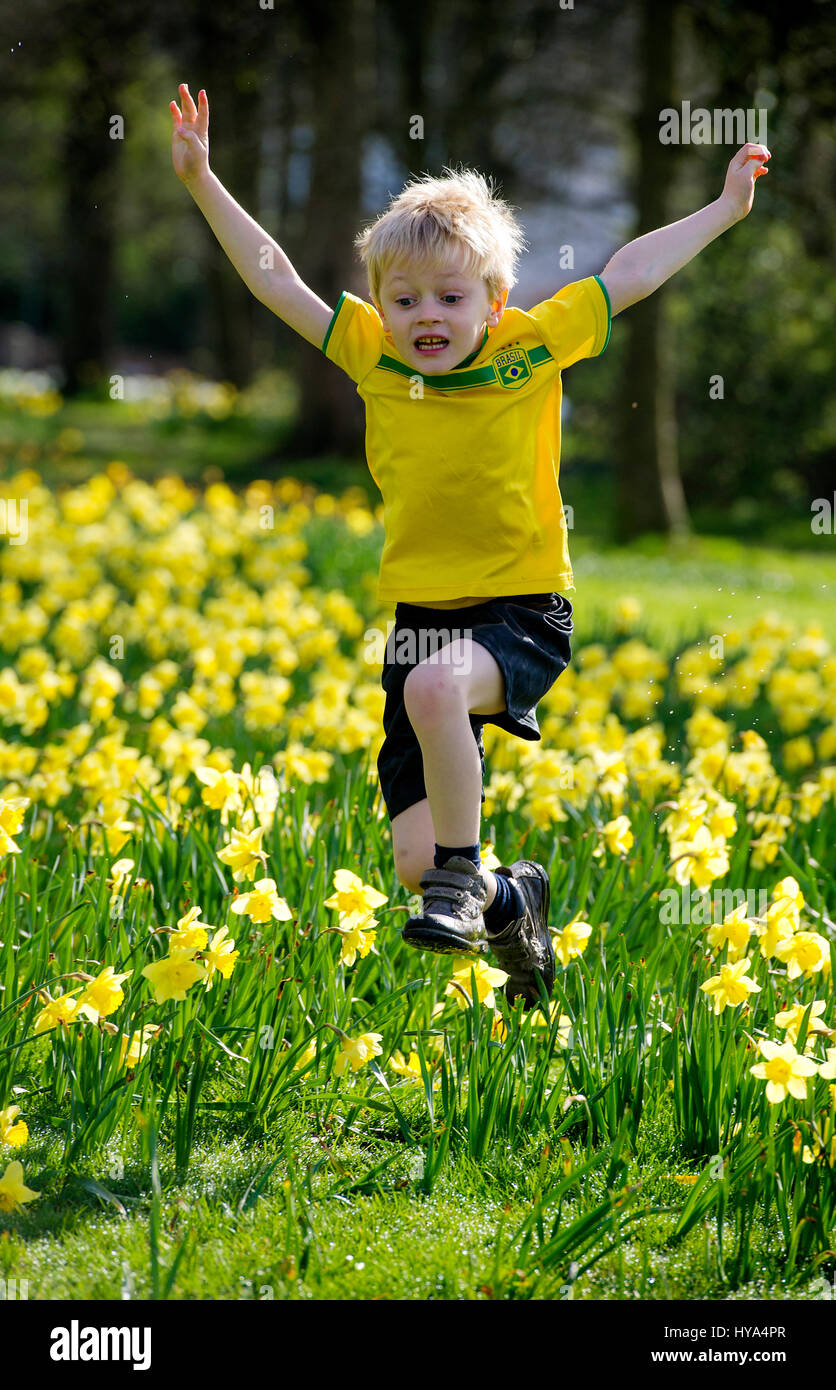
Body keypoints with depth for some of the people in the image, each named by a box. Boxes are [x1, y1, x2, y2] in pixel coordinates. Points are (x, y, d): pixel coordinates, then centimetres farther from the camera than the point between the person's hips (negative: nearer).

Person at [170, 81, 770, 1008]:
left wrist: (723, 209, 12)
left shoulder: (532, 348, -3)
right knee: (412, 859, -1)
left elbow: (629, 274, 6)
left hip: (524, 613, -3)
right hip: (422, 613, 3)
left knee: (435, 686, -38)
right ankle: (509, 901, 33)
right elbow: (274, 277, 6)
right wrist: (203, 184, 2)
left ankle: (463, 877, -17)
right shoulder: (372, 357, 2)